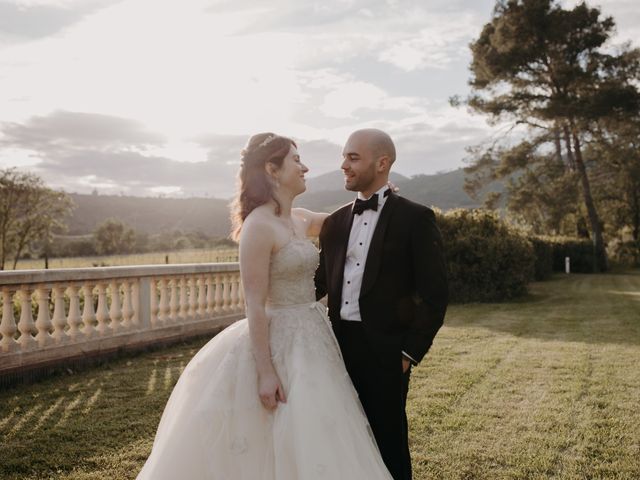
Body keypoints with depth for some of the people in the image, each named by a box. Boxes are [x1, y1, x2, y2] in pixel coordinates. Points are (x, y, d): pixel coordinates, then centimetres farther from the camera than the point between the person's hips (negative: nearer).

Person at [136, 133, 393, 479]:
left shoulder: (300, 220, 8)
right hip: (280, 344, -8)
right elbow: (255, 306, -18)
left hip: (312, 340, 9)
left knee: (311, 446, 17)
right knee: (281, 450, 3)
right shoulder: (259, 226, -16)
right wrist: (265, 371, -20)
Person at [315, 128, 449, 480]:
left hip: (384, 349, -5)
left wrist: (411, 352, -9)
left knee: (388, 443, 8)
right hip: (340, 345, 5)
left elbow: (435, 293, -8)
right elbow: (321, 281, 12)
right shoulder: (335, 222, 10)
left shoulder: (415, 219, -6)